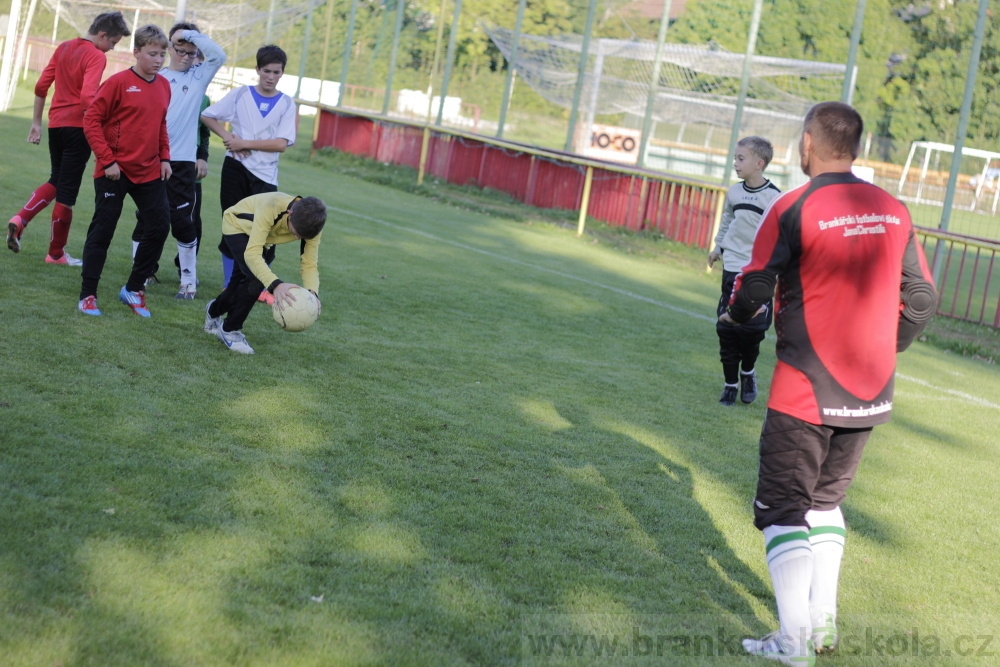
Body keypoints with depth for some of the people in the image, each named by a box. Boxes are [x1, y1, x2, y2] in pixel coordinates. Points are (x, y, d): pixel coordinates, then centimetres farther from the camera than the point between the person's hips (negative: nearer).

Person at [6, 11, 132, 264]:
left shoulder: (64, 48, 11)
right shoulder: (96, 57, -12)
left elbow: (40, 87, 13)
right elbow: (87, 97, -24)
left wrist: (36, 122, 19)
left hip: (56, 124, 7)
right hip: (78, 127, -7)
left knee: (57, 181, 22)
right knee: (67, 191, 2)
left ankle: (20, 220, 2)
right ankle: (56, 253, 11)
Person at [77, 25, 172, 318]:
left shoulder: (163, 86, 6)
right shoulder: (119, 82, -12)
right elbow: (91, 120, -12)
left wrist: (164, 157, 8)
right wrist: (107, 160, -15)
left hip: (150, 172, 6)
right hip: (115, 171, -5)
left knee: (159, 226, 2)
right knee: (102, 231, 2)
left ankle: (133, 289, 17)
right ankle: (87, 296, 13)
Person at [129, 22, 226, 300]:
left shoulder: (199, 77, 8)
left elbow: (219, 55, -8)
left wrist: (192, 34, -7)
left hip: (183, 162, -1)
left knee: (182, 221, -2)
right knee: (146, 219, 6)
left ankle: (189, 280, 5)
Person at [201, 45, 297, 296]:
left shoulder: (286, 104, 1)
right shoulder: (241, 94, 2)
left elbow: (281, 143, -9)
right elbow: (207, 116, 7)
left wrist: (245, 143, -13)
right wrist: (228, 137, -7)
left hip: (265, 175, 0)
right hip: (236, 168, 0)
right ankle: (229, 286, 14)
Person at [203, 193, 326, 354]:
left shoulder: (311, 224, -30)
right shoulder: (271, 207, -45)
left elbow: (310, 265, -26)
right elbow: (252, 254, -49)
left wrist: (313, 294, -47)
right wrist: (276, 285, -63)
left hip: (259, 236, 6)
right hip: (237, 226, -6)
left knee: (239, 283, 16)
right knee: (256, 278, -25)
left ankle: (214, 311, 51)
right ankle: (230, 330, -3)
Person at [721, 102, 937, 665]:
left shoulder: (792, 210, -13)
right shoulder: (895, 212, 3)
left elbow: (752, 292, -9)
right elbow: (922, 300, 6)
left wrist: (735, 315, 14)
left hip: (805, 391, -5)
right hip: (870, 395, 5)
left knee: (784, 508, 5)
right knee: (827, 500, 21)